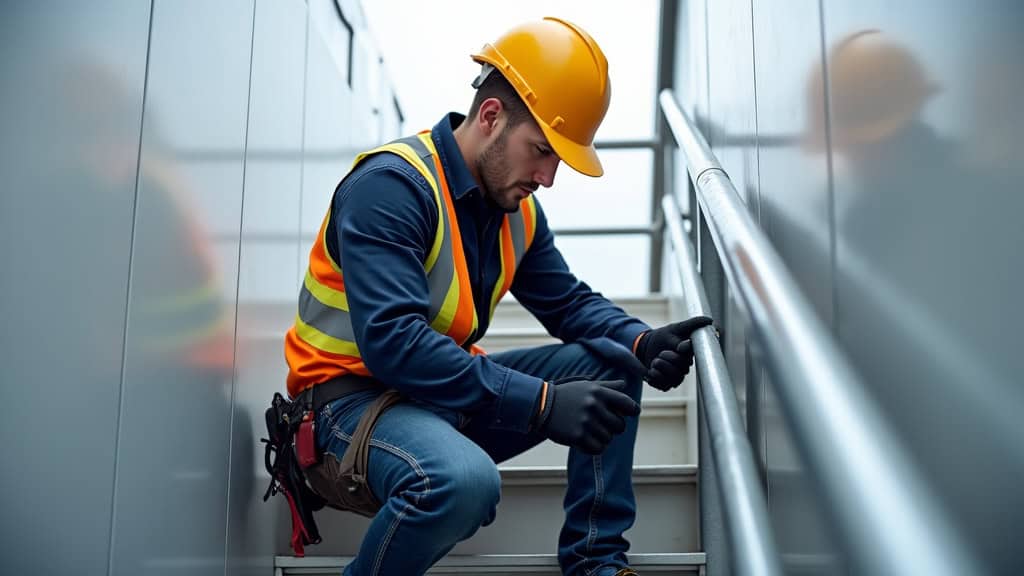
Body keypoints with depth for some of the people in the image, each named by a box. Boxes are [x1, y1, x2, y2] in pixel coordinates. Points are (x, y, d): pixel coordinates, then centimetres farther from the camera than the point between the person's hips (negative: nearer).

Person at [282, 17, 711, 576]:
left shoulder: (517, 209, 4)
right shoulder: (390, 185, -22)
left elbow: (570, 302, 9)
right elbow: (392, 342, -32)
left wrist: (642, 342, -14)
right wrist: (542, 402, -35)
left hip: (449, 392, 8)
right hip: (354, 395, -8)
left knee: (611, 362, -2)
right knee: (463, 481, -38)